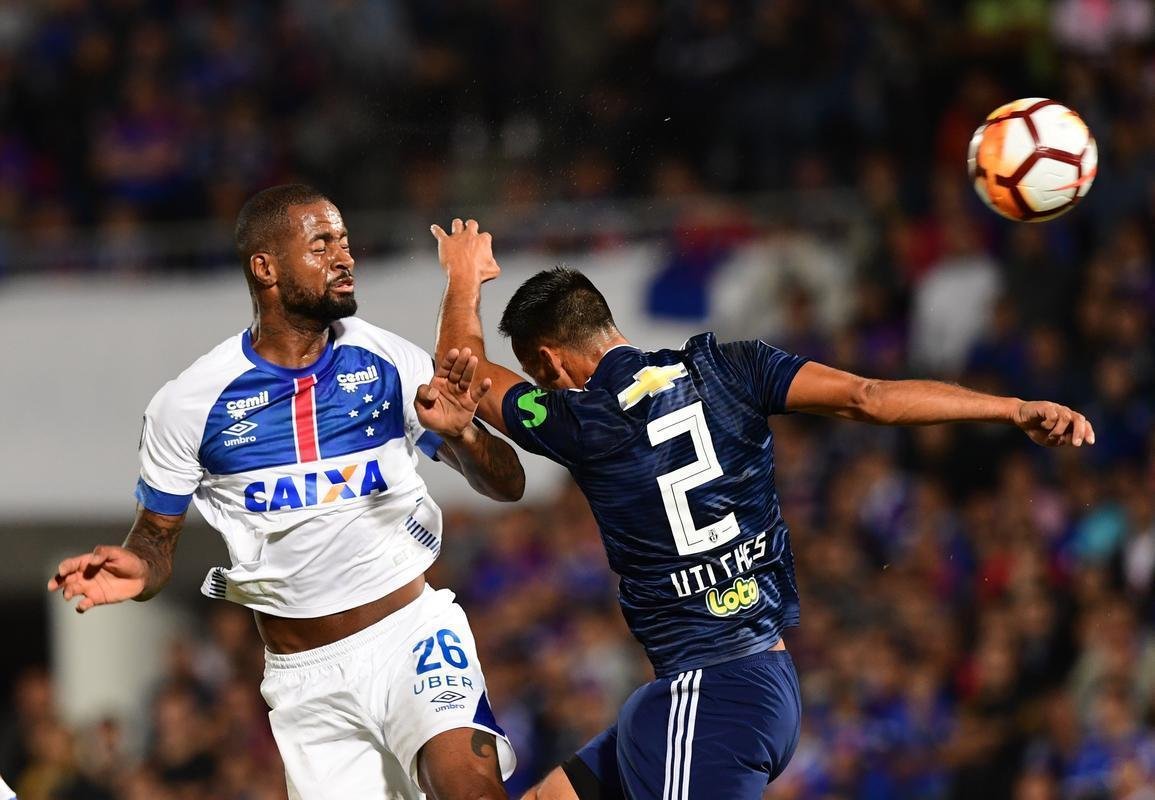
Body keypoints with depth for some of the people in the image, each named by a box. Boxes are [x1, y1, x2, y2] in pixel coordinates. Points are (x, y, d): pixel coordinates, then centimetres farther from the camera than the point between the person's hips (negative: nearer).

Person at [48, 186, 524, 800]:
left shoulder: (393, 365, -2)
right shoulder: (188, 403, -4)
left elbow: (507, 485, 2)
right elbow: (157, 535, 8)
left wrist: (460, 435, -20)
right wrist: (135, 571, -16)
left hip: (410, 632, -1)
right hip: (304, 676, 1)